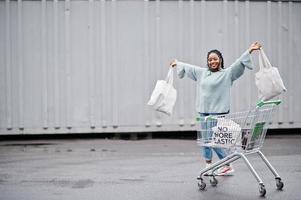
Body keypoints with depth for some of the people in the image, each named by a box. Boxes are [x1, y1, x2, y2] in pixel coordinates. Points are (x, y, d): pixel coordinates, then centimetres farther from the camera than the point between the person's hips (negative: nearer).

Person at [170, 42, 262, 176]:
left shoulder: (227, 73, -1)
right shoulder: (202, 72, 15)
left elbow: (238, 63, -12)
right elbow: (189, 67, 29)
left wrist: (249, 51, -23)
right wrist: (177, 63, 41)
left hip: (218, 111, -6)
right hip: (203, 111, 6)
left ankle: (227, 166, 2)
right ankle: (208, 164, 22)